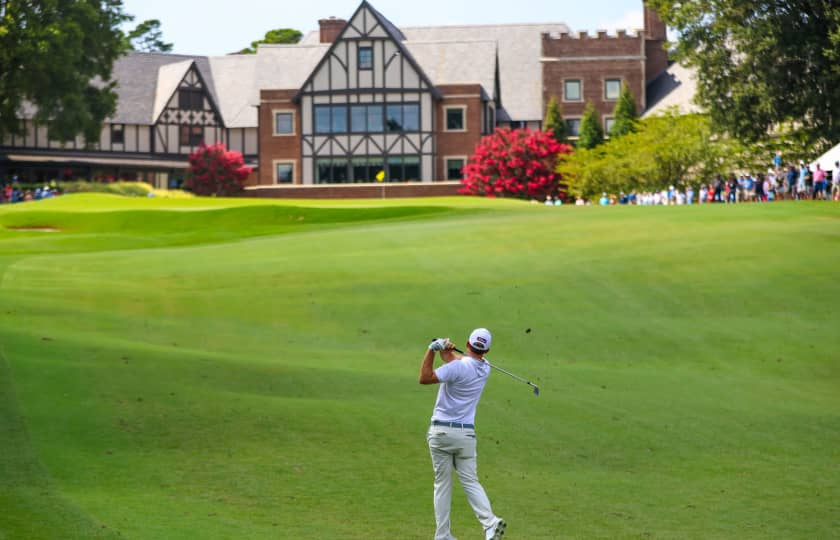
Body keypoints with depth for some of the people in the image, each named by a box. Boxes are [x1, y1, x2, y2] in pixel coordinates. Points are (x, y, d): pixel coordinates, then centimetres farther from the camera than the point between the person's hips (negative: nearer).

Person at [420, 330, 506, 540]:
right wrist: (445, 350, 1)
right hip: (466, 433, 4)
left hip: (441, 432, -4)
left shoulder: (458, 367, -15)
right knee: (470, 481, 4)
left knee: (442, 484, 5)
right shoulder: (485, 369, 5)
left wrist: (432, 350, -14)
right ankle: (490, 521, -20)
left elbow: (425, 378, -17)